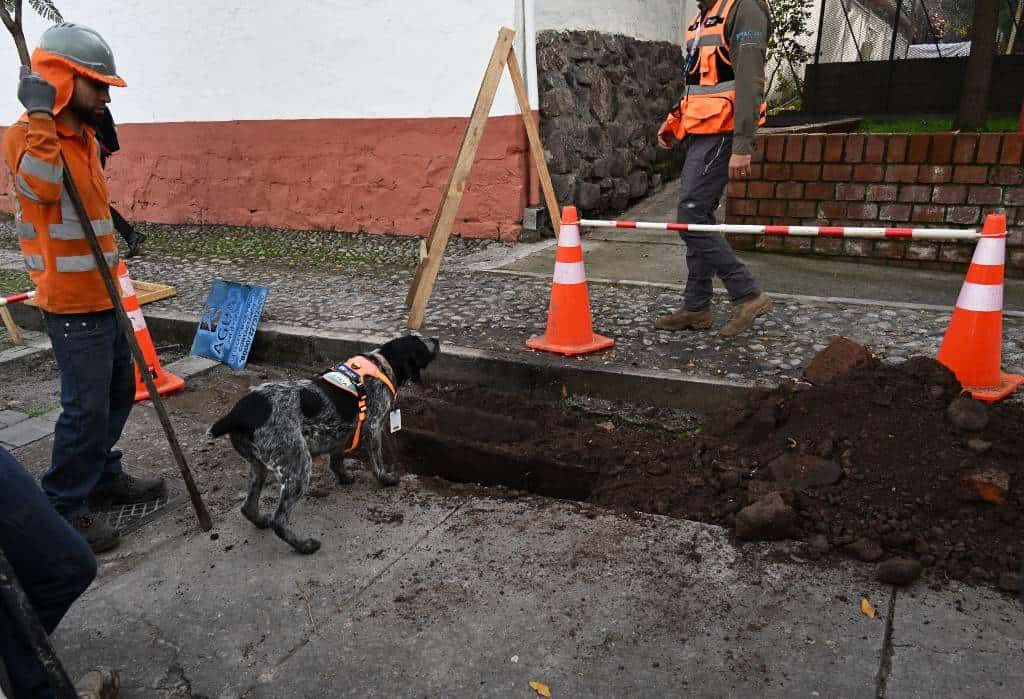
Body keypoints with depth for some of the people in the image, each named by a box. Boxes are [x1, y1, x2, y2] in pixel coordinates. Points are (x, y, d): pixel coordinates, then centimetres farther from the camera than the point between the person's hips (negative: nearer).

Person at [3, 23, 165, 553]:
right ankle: (62, 508, 11)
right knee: (87, 407, -4)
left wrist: (114, 225, 15)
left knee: (119, 391, 18)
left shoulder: (83, 137, 13)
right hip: (72, 304, -9)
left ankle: (103, 477, 34)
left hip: (102, 296, 9)